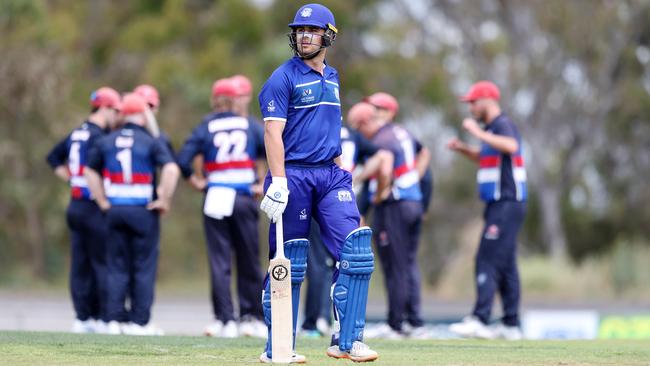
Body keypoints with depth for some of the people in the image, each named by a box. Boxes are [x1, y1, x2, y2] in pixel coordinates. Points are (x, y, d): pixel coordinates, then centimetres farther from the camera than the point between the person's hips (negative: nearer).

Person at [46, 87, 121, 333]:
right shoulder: (98, 136, -14)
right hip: (94, 207, -8)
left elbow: (54, 158, 24)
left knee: (80, 264, 8)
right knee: (103, 264, -4)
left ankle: (83, 318, 8)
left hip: (75, 204, 8)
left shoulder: (76, 135, 13)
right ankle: (105, 319, -4)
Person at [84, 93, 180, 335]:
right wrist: (164, 201, -10)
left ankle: (114, 320, 6)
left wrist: (103, 202, 14)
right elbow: (171, 170, -20)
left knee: (117, 267, 10)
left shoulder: (106, 142, 7)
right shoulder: (151, 142, -7)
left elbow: (90, 171, 12)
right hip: (143, 211, -4)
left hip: (115, 210, 4)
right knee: (144, 267, 3)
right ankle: (140, 321, 2)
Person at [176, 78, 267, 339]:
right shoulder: (249, 126, 4)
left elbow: (183, 160, -8)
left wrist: (196, 181, 5)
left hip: (216, 197, -1)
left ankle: (226, 320, -2)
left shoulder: (205, 129, 1)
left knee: (220, 261, 2)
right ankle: (252, 317, 12)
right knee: (249, 260, 9)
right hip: (244, 197, 1)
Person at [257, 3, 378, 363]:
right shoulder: (283, 77, -5)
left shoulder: (332, 77, 17)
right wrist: (278, 182, -22)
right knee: (289, 263, -2)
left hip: (330, 175, 6)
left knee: (356, 251, -7)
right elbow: (273, 132, -13)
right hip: (294, 175, -6)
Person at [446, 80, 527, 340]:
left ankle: (480, 320, -19)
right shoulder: (492, 129, 18)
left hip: (507, 205, -10)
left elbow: (511, 146, -34)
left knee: (488, 260, -14)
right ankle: (511, 325, 13)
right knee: (505, 264, 11)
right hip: (500, 205, 10)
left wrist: (479, 134, -30)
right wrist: (463, 149, 18)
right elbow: (485, 158, 34)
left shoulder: (502, 124, -12)